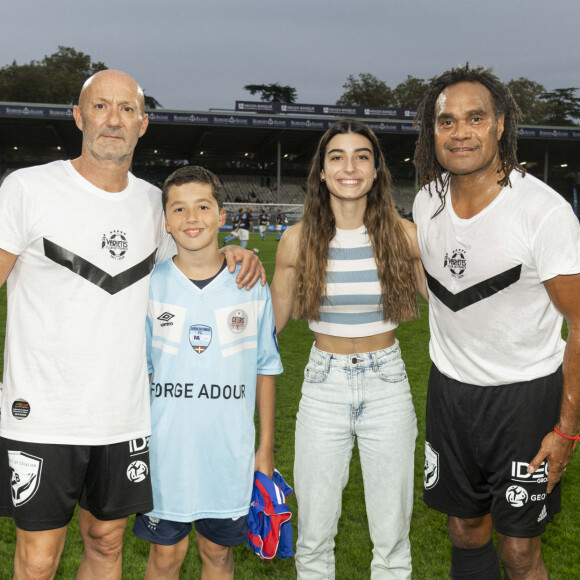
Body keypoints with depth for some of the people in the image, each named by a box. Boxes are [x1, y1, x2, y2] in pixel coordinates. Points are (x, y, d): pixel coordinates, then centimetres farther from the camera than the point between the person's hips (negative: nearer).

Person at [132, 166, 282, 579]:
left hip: (231, 452, 0)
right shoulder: (149, 286, -3)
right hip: (166, 451, 0)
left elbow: (265, 369, 4)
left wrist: (266, 447, 5)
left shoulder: (252, 286, -2)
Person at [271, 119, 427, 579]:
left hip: (387, 385, 0)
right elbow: (273, 321, 5)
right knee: (314, 536, 10)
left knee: (393, 537, 10)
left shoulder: (404, 235, -6)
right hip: (324, 385, 1)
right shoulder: (299, 239, -4)